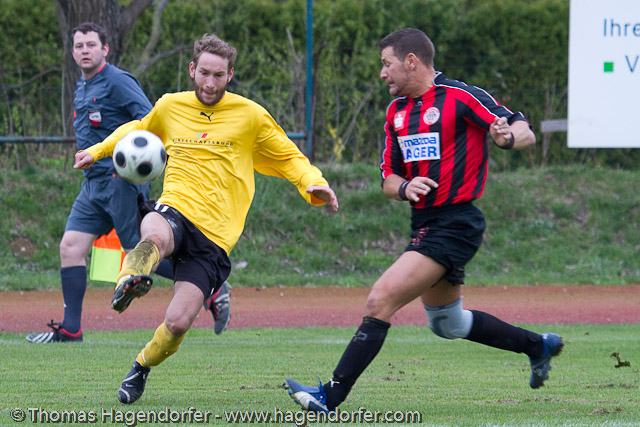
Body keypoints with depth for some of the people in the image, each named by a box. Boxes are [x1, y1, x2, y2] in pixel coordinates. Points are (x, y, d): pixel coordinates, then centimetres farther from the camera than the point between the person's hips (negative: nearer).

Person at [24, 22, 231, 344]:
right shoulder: (82, 88, 17)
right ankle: (70, 330, 0)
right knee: (70, 247, -1)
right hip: (94, 183, 9)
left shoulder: (117, 81, -11)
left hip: (122, 182, -9)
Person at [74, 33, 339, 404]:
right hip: (175, 207, 1)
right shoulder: (170, 107, 13)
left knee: (178, 324, -9)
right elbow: (138, 130, 36)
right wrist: (99, 150, 32)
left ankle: (143, 366, 17)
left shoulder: (250, 115, 5)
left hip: (215, 234, -1)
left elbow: (289, 157, 12)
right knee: (155, 236, -41)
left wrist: (314, 183, -6)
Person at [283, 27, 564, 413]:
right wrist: (404, 187, -9)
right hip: (425, 224, 9)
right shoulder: (397, 111, 13)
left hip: (455, 225, -9)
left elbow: (525, 132, -10)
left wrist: (509, 137, -34)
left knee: (381, 300, -18)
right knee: (448, 324, 22)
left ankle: (331, 396, -18)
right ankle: (538, 346, 40)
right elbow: (389, 178, 14)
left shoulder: (462, 98, -11)